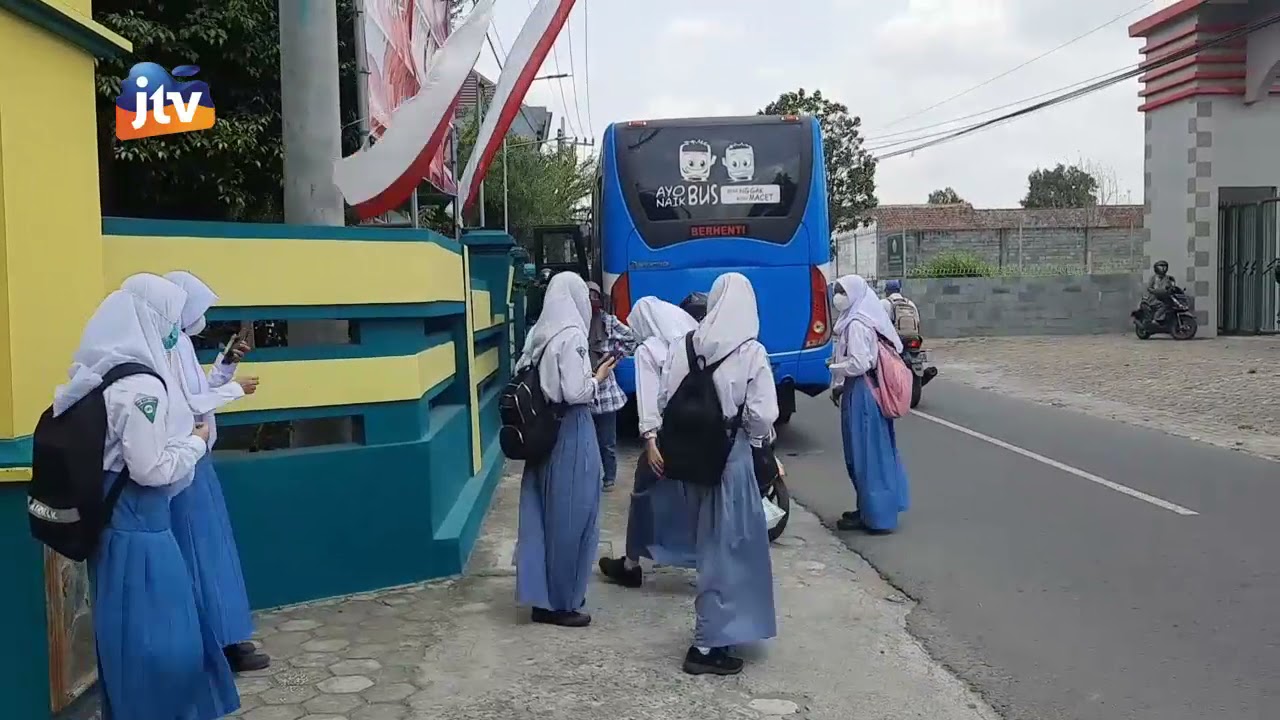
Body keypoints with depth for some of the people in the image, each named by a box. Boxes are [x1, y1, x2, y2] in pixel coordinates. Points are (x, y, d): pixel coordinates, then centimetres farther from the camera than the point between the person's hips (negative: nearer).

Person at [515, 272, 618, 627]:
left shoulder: (539, 334, 7)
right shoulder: (571, 336, -16)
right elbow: (576, 393, -21)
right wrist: (599, 376, -3)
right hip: (571, 434, -8)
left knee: (544, 515, 13)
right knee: (569, 518, 2)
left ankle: (542, 597, 23)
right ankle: (561, 602, 11)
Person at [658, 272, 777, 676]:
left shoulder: (687, 346, 0)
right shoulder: (751, 352, -13)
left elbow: (665, 401, 1)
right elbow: (762, 416, -16)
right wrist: (760, 438, 4)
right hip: (731, 457, -5)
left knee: (709, 542, 20)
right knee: (727, 545, 3)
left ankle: (713, 629, 36)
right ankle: (707, 644, 6)